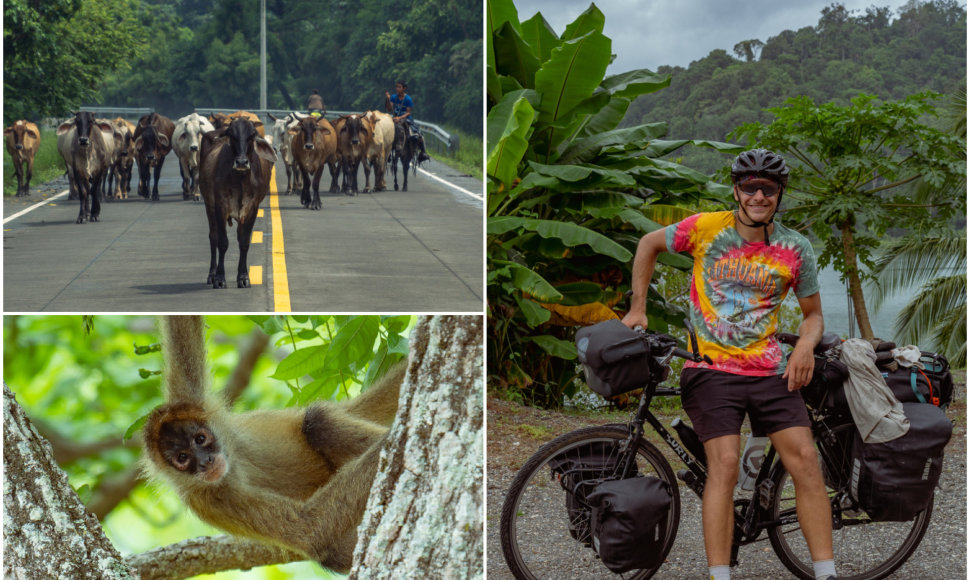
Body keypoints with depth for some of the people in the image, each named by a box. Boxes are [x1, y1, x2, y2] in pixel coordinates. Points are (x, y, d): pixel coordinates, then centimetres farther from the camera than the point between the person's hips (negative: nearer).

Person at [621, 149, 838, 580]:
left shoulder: (796, 248, 2)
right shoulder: (706, 229, -4)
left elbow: (813, 313, 14)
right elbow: (650, 244, 13)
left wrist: (805, 345, -8)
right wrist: (637, 309, 8)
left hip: (769, 370, 3)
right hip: (711, 368, -2)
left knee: (805, 459, -9)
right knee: (724, 464, -17)